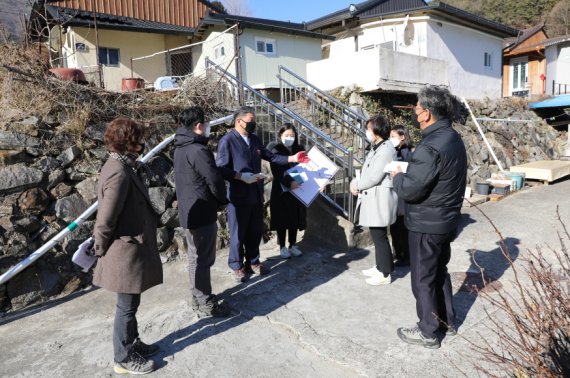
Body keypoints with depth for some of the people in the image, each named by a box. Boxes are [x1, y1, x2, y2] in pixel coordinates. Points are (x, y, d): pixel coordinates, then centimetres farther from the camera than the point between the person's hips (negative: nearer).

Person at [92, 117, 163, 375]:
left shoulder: (124, 166, 5)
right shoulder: (119, 173, -26)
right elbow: (105, 221, -25)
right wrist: (102, 250, -9)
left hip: (132, 248, 9)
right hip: (126, 252, -9)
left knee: (130, 305, 23)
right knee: (127, 307, 9)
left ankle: (132, 344, 41)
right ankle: (124, 359, 27)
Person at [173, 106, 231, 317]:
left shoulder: (181, 148, 9)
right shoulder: (198, 150, -21)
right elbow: (215, 180, -21)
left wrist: (217, 200, 12)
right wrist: (222, 200, -1)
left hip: (188, 212, 10)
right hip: (202, 213, -10)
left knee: (195, 257, 19)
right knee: (203, 260, 1)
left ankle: (198, 297, 32)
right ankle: (205, 304, 13)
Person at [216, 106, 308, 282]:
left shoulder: (254, 139, 11)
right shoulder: (227, 141, -12)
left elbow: (270, 156, 13)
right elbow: (221, 169, -15)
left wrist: (292, 158, 6)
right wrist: (241, 176, -24)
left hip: (256, 195, 7)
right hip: (238, 196, -7)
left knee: (255, 231, 17)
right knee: (238, 233, 7)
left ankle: (253, 262, 34)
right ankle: (237, 266, 24)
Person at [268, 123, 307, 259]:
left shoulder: (300, 149, 7)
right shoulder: (276, 151, -6)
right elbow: (277, 172, -17)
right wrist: (289, 182, -30)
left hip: (297, 189, 4)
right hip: (282, 191, -3)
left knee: (295, 218, 9)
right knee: (283, 219, 4)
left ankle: (293, 245, 22)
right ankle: (282, 247, 17)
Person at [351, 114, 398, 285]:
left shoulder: (386, 149, -17)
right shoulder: (376, 148, 15)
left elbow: (374, 177, -22)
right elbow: (367, 172, 16)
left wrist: (357, 185, -8)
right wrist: (355, 183, -1)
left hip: (380, 199, -10)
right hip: (372, 199, 10)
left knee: (380, 236, -1)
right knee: (376, 235, 17)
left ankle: (385, 274, 11)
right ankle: (380, 267, 30)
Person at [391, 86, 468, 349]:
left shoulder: (431, 146, -26)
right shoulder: (453, 138, 6)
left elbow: (408, 189, -27)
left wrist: (397, 176, -8)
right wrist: (408, 171, 5)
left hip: (427, 224, -9)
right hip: (447, 219, 9)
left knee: (423, 279, 6)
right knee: (440, 271, 23)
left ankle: (428, 332, 21)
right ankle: (447, 320, 38)